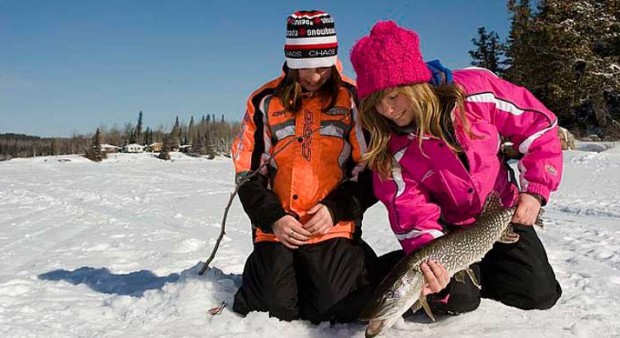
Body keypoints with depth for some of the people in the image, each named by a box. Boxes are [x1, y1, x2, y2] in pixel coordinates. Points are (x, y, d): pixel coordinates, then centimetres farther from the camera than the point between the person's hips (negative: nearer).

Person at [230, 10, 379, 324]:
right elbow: (248, 172, 6)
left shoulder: (353, 98, 1)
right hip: (276, 229, 1)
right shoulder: (264, 101, 5)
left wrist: (336, 209, -12)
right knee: (273, 310, -9)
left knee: (336, 309, -12)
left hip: (335, 228, -1)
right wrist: (273, 218, -8)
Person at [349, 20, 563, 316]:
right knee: (453, 299, -22)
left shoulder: (477, 90, -23)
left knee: (540, 295, -5)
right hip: (448, 227, -1)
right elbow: (411, 210, -19)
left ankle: (486, 267, 24)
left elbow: (538, 126, -10)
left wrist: (535, 190, -15)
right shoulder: (389, 146, -21)